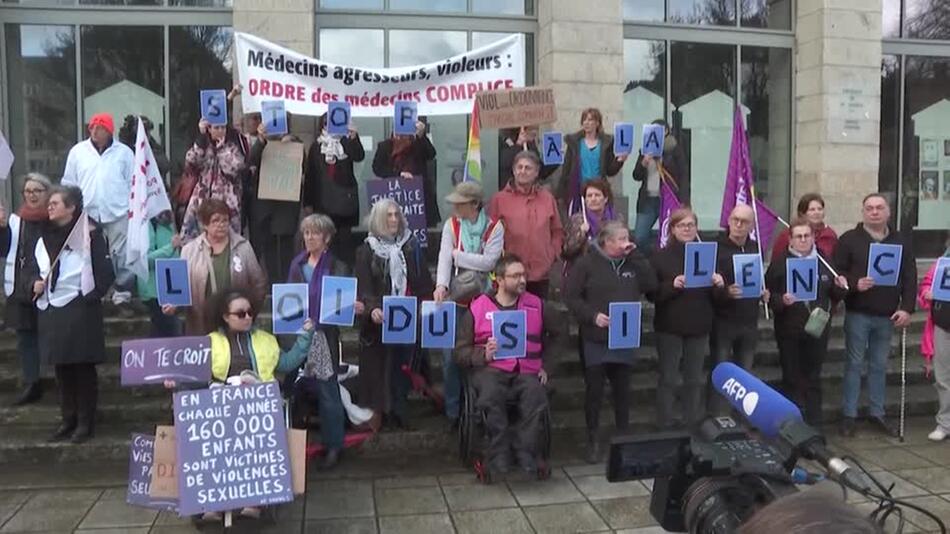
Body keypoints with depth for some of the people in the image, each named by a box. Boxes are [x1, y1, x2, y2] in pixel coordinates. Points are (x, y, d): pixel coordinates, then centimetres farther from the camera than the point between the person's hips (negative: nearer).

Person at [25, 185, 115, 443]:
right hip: (50, 311, 6)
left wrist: (90, 297, -13)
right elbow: (29, 269, 18)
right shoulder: (45, 237, 11)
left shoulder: (90, 235, -8)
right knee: (61, 368, 13)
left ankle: (86, 421, 12)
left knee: (83, 367, 1)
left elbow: (105, 273, -10)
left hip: (80, 311, -6)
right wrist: (33, 284, -2)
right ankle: (68, 419, 24)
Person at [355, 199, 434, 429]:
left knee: (402, 365, 3)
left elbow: (424, 282, 11)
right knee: (379, 367, 0)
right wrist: (372, 307, -24)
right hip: (380, 320, -2)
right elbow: (363, 286, -7)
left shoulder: (411, 246, 11)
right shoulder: (367, 250, 3)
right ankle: (377, 414, 8)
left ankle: (398, 414, 13)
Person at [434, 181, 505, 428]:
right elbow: (444, 257, -11)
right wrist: (441, 284, -27)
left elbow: (489, 261, -13)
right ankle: (453, 411, 14)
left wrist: (457, 255, -9)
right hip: (455, 297, 1)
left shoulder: (494, 227, -3)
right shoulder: (451, 225, 2)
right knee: (450, 355, 0)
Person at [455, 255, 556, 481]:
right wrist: (484, 355, -13)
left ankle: (525, 453, -21)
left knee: (536, 395, -32)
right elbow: (460, 352, 4)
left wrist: (546, 366, 8)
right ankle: (499, 455, -24)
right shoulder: (478, 307, 8)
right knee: (491, 395, -35)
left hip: (526, 371, 2)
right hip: (490, 369, -2)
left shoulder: (537, 305, 16)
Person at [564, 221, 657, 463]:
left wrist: (636, 256, -6)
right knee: (594, 390, 3)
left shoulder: (632, 261, 10)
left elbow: (651, 285, -2)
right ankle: (593, 440, 16)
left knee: (622, 388, 12)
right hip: (596, 338, -4)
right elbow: (571, 297, -7)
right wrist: (593, 315, -19)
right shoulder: (587, 263, -5)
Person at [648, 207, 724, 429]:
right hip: (670, 327, -3)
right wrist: (672, 285, -25)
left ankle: (696, 423, 24)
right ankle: (665, 424, 12)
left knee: (695, 379, 13)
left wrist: (718, 284, -10)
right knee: (668, 378, 2)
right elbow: (651, 293, -9)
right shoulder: (661, 256, -3)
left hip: (699, 327, 3)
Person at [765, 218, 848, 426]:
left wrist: (840, 288, -5)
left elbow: (834, 296, 16)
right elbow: (769, 295, -8)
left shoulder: (824, 263, 9)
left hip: (817, 329, 3)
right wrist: (782, 300, -27)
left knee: (814, 378, 10)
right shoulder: (780, 264, -4)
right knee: (792, 379, 4)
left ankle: (814, 424, 19)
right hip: (789, 331, -3)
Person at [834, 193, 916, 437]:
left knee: (879, 365, 12)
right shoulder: (849, 239, -1)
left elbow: (910, 278, 6)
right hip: (857, 314, -3)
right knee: (854, 364, 2)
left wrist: (907, 308, -3)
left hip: (887, 315, 3)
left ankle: (877, 413, 22)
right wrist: (854, 284, -23)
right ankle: (848, 415, 8)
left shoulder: (902, 242, 9)